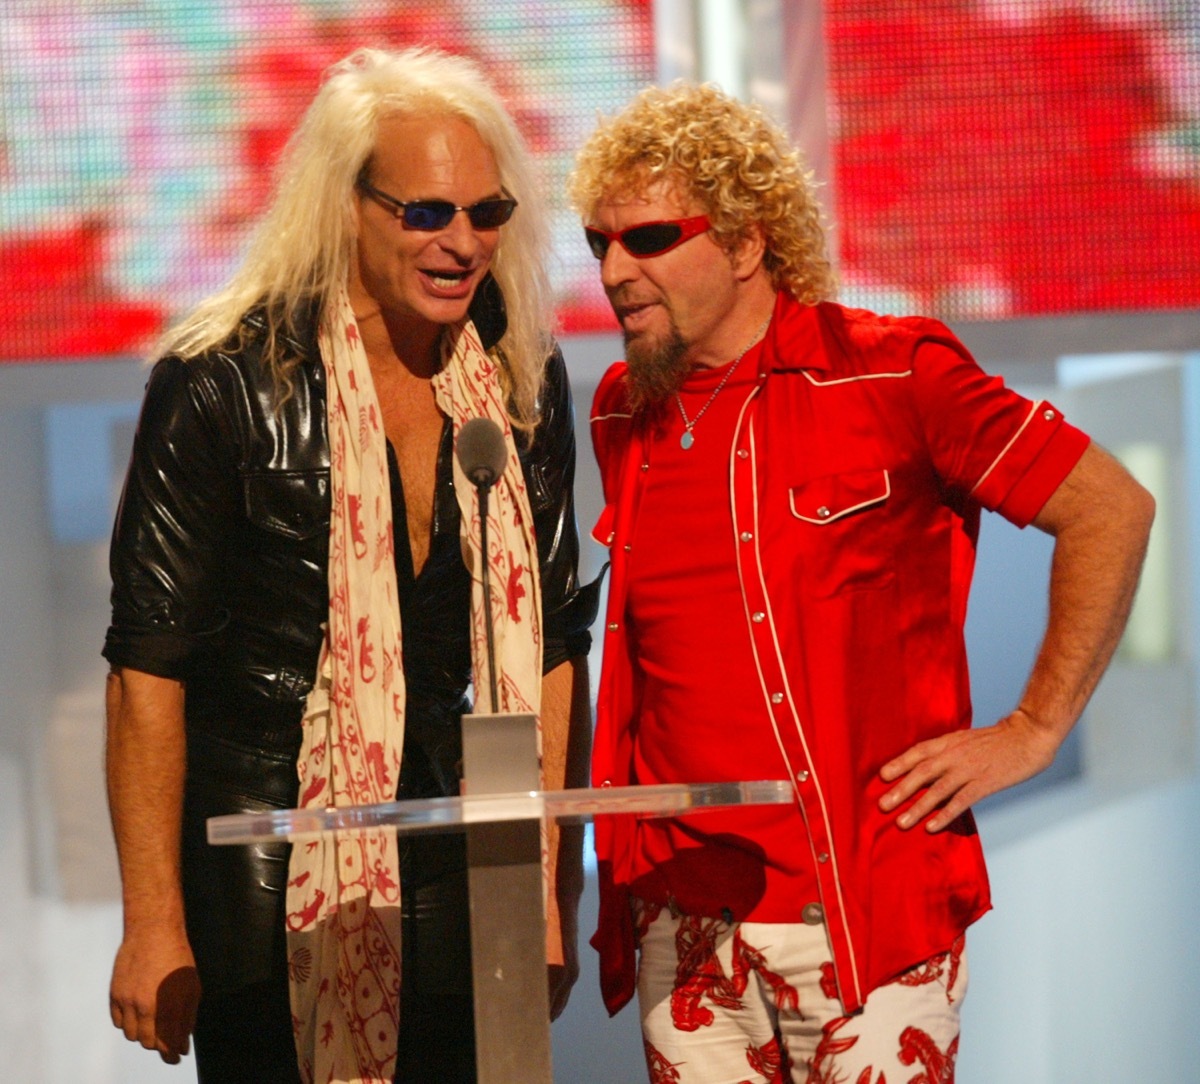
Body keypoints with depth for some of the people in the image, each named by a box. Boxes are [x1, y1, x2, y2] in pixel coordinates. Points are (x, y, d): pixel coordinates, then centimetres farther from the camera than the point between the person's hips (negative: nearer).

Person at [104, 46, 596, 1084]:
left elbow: (551, 647, 12)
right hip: (268, 880, -4)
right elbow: (149, 665, -9)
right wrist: (154, 923, -12)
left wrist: (555, 891, 8)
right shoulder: (223, 384, -9)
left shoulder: (523, 384, 6)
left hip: (459, 881, 4)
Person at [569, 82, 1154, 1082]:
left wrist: (1033, 730, -4)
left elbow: (1112, 509, -2)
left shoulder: (888, 375, -6)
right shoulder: (621, 414, 11)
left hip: (863, 905, -5)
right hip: (680, 914, 5)